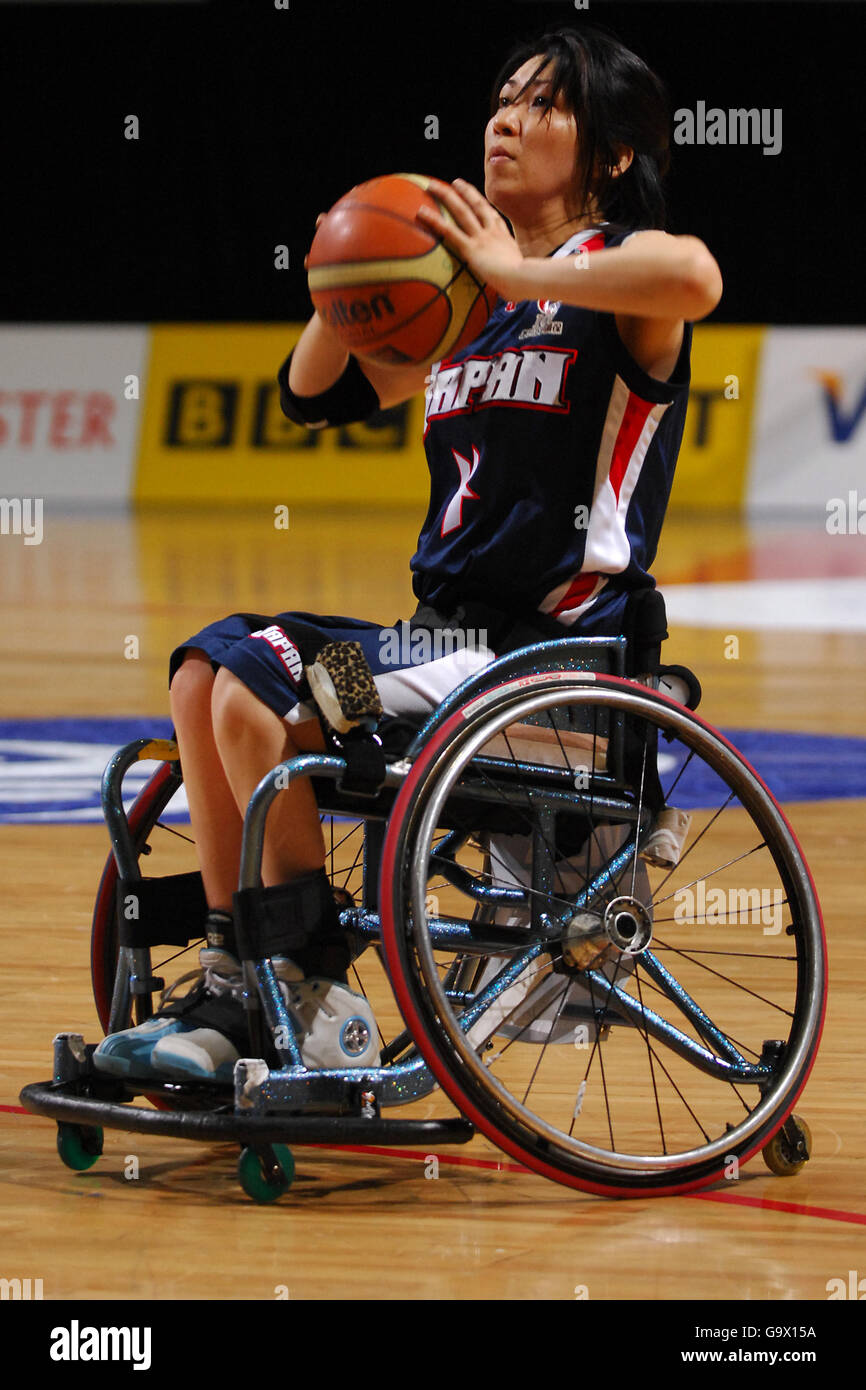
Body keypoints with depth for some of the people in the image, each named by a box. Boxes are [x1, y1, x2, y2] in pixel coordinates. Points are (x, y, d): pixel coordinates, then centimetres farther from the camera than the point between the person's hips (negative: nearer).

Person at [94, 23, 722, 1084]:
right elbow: (314, 395, 24)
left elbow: (693, 279, -32)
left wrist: (519, 273, -24)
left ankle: (322, 1007, -14)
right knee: (207, 669, 0)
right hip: (447, 627, 8)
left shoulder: (613, 277, -6)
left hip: (551, 650, -8)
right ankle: (233, 988, 1)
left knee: (259, 689, -20)